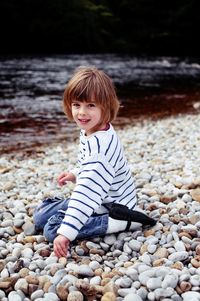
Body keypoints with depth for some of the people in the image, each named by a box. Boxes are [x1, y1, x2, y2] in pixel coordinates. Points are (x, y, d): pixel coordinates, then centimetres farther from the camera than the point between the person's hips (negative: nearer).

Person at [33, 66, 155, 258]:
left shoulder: (101, 146, -32)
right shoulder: (88, 131, -1)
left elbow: (88, 193, -39)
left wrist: (66, 233, -42)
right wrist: (75, 174, 7)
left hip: (110, 208, -10)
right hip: (94, 199, 10)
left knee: (52, 229, -19)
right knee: (40, 216, 12)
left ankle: (120, 222, -15)